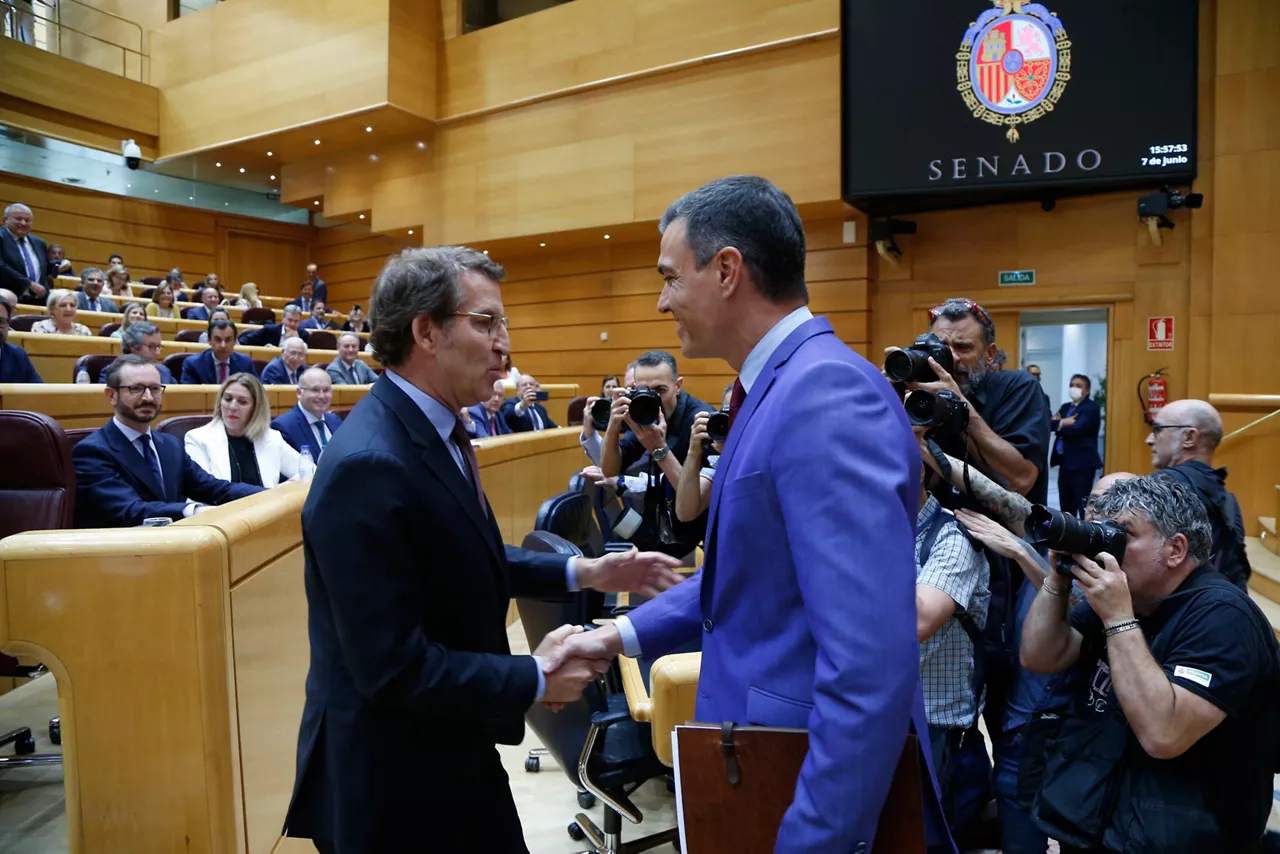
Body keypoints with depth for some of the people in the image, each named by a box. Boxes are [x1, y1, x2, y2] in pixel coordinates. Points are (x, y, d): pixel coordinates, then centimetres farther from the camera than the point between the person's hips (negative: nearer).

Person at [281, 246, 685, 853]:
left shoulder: (432, 428, 1)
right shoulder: (368, 465, -29)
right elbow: (394, 668, -28)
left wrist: (582, 572, 5)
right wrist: (536, 681, -18)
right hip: (393, 779, -8)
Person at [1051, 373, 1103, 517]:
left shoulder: (1091, 408, -7)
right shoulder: (1065, 407, 18)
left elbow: (1076, 429, -21)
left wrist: (1059, 424, -4)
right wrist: (1062, 422, -16)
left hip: (1082, 462, -8)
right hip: (1065, 462, 8)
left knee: (1084, 505, -7)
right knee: (1066, 506, 12)